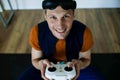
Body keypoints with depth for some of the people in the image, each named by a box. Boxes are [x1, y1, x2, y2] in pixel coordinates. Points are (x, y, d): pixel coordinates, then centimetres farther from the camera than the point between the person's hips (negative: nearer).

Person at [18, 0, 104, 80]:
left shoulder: (84, 32, -26)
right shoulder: (37, 32, -25)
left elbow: (86, 59, -8)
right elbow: (35, 60, -8)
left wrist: (80, 64, -31)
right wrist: (41, 64, -32)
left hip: (73, 67, 1)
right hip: (48, 67, 0)